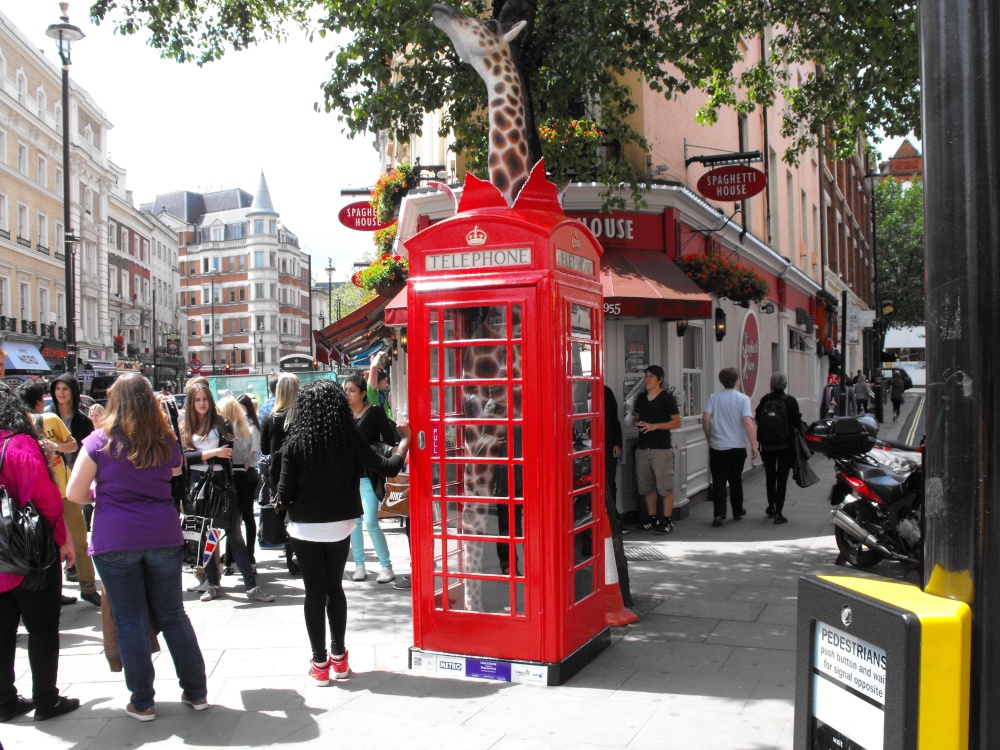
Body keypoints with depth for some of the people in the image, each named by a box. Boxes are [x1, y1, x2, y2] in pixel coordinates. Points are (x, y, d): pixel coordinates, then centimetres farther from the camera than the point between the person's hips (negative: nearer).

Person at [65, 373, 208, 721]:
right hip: (163, 535, 3)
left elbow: (75, 493, -2)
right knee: (173, 615, 13)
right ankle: (197, 692, 19)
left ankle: (142, 702, 15)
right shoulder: (167, 441, 4)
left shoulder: (99, 442, -5)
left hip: (115, 540, -3)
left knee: (131, 621, 7)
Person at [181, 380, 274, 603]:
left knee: (234, 533, -3)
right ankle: (213, 584, 20)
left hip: (221, 483, -3)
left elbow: (228, 453, -6)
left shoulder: (221, 423, 1)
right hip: (197, 484, 3)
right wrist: (212, 453, -12)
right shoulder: (184, 428, 9)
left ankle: (251, 587, -2)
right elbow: (184, 455, -4)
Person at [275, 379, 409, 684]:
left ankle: (320, 663, 15)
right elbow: (388, 467, -4)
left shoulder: (295, 444, -12)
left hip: (306, 527, -2)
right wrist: (405, 440, 11)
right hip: (340, 525, 2)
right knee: (335, 587, 18)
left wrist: (280, 502, 12)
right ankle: (339, 657, 25)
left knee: (315, 592, 8)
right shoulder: (351, 440, -9)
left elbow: (285, 494, -12)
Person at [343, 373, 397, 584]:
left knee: (371, 522, -9)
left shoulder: (374, 412, -5)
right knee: (354, 521, 7)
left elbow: (390, 440, -5)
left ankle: (387, 566, 2)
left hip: (368, 476, -4)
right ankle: (359, 565, 17)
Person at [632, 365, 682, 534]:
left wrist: (654, 426, -17)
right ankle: (652, 520, 20)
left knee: (665, 486, -6)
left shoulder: (667, 399, -5)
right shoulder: (641, 398, 13)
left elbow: (677, 422, -8)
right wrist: (637, 424, 1)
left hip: (661, 448, -6)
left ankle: (667, 521, 0)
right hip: (643, 448, 6)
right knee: (646, 486, 10)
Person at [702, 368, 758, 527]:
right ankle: (737, 511, 29)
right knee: (735, 480, 16)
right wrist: (754, 445, -13)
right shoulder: (743, 398, -6)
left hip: (718, 446, 0)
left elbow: (705, 418, -9)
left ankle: (719, 514, -10)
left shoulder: (714, 397, -2)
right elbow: (747, 421, -15)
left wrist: (708, 437, 7)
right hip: (738, 447, 0)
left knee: (719, 481, 2)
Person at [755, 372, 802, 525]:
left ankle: (771, 506, 32)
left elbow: (757, 418, 2)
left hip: (767, 445, 3)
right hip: (785, 445, -3)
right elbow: (797, 422, -10)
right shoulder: (790, 401, -12)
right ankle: (778, 512, -2)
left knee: (770, 475, 19)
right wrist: (800, 428, 11)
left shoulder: (765, 400, -5)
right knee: (782, 477, 1)